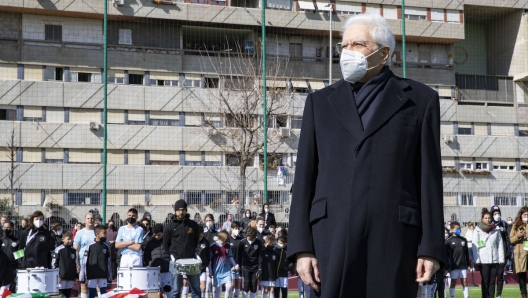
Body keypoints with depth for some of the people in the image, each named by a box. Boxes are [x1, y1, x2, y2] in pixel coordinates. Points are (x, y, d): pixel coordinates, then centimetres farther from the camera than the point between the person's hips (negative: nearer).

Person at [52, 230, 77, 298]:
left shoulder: (73, 250, 10)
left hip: (70, 278, 5)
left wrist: (75, 276, 16)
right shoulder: (58, 250, -7)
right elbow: (54, 264, -7)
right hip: (61, 278, -5)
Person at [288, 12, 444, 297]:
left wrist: (431, 247, -3)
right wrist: (301, 247, 0)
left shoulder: (419, 99, 8)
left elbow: (429, 177, 4)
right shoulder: (320, 101, 14)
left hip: (394, 235, -1)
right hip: (332, 236, 2)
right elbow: (305, 178, 9)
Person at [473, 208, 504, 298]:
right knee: (485, 281, 0)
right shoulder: (478, 230, 2)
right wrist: (477, 260, -10)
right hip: (483, 260, -2)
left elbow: (500, 245, 9)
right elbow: (475, 246, -2)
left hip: (495, 260, 2)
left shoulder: (496, 230, 9)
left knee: (492, 281, 5)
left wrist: (501, 258, 2)